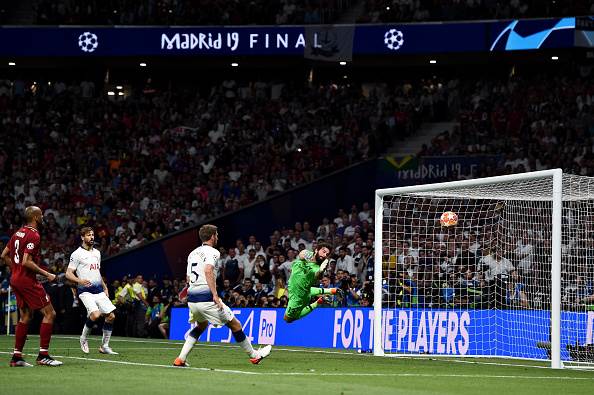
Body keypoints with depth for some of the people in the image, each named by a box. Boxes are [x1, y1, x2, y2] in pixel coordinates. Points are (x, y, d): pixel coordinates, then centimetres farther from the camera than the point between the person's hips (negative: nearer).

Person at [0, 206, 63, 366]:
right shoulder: (34, 235, -15)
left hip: (16, 279, 9)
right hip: (28, 281, -9)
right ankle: (43, 355, -8)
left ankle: (16, 356, 13)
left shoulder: (19, 233, 12)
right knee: (49, 313, -5)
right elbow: (26, 261, -23)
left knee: (25, 316, 15)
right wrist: (46, 274, -17)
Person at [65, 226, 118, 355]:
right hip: (86, 291, -7)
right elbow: (68, 273, -8)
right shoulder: (77, 254, -3)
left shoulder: (97, 253, 18)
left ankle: (104, 346, 9)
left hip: (99, 290, 7)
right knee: (95, 314, -26)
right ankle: (84, 338, 0)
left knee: (111, 315, -3)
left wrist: (105, 287, 23)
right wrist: (79, 280, -26)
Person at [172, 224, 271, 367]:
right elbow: (208, 271, -24)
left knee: (202, 325, 30)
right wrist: (215, 295, -27)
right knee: (235, 325, 7)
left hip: (192, 298, 8)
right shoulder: (212, 252, -7)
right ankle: (254, 355, 17)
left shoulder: (193, 253, 17)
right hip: (206, 298, -8)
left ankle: (180, 359, 17)